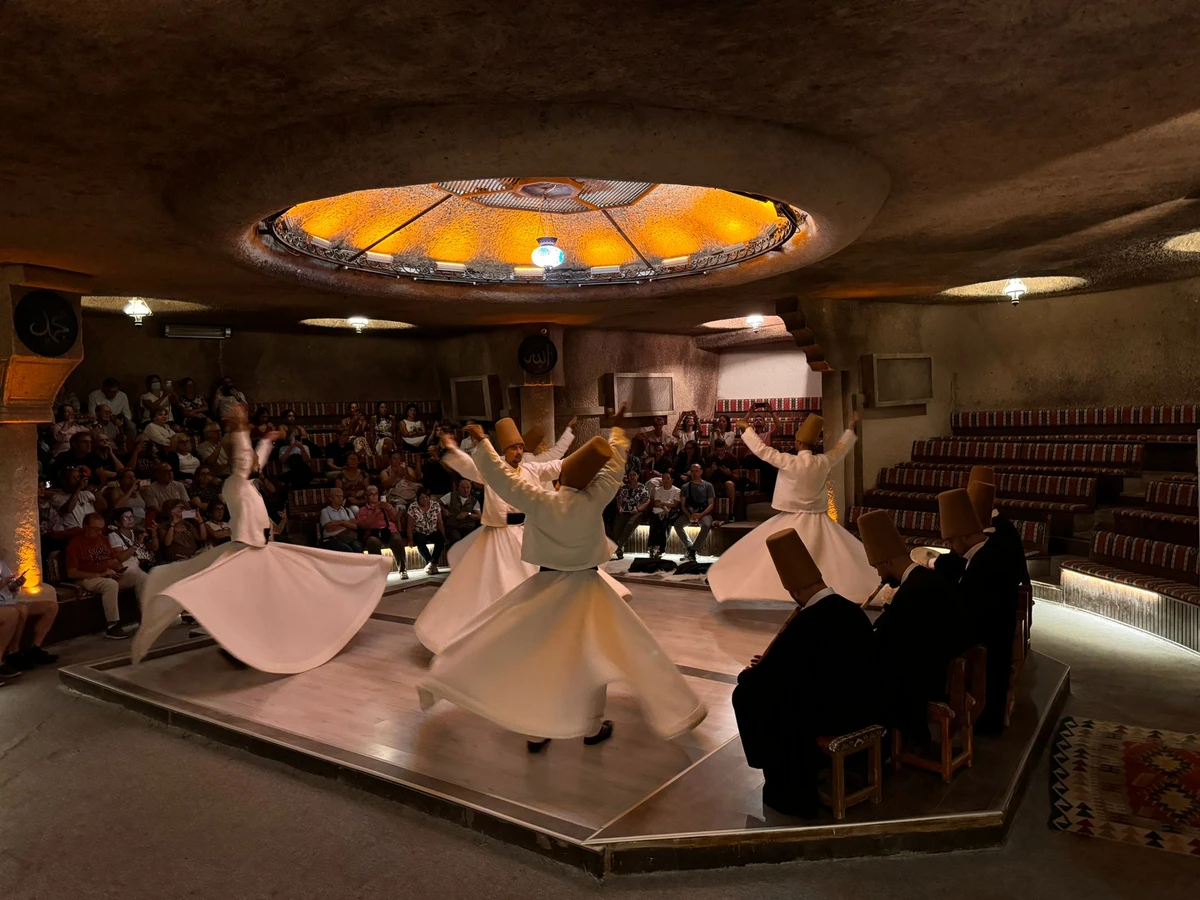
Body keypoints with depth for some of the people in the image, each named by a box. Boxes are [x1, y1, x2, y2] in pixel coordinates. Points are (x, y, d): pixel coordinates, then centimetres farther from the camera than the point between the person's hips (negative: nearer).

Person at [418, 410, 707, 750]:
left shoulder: (539, 500, -19)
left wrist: (481, 442, 3)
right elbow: (615, 463, -4)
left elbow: (500, 474, -11)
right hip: (586, 589, 0)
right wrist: (618, 428, 12)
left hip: (546, 587, 1)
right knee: (594, 657, 13)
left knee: (537, 656, 12)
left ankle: (536, 730, 19)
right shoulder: (594, 499, -18)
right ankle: (593, 727, 23)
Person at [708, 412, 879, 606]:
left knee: (760, 555, 7)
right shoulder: (824, 461, -5)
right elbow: (841, 448, 13)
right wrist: (851, 428, 29)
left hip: (793, 520, -3)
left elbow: (762, 450, -13)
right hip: (817, 519, 3)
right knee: (842, 559, 12)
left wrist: (746, 428, -2)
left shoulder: (789, 462, -17)